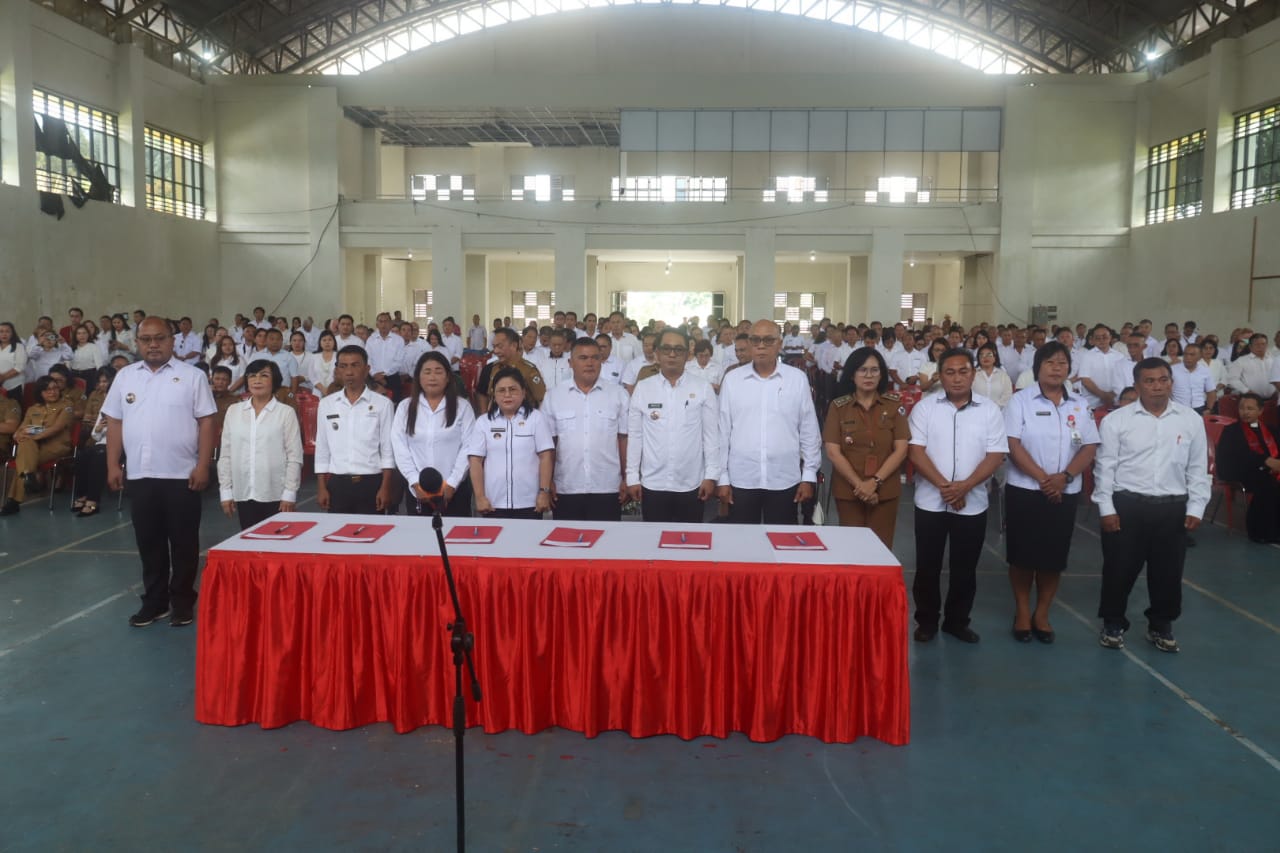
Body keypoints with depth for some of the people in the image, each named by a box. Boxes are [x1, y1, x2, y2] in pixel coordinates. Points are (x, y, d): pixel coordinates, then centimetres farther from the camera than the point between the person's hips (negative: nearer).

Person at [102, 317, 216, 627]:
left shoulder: (192, 376, -2)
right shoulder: (125, 376, 9)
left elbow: (206, 423, -5)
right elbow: (115, 423, 11)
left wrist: (203, 465, -11)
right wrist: (113, 465, 4)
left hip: (181, 474, -3)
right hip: (140, 475, 4)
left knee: (183, 543, 4)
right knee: (149, 542, 11)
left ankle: (183, 601, 17)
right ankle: (154, 601, 23)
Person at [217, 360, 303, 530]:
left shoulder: (286, 413, -2)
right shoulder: (233, 411, 8)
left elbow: (294, 457, -4)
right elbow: (225, 455, 10)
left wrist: (289, 494, -8)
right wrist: (226, 491, 6)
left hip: (275, 494, -3)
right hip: (243, 494, 3)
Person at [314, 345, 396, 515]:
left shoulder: (382, 404, -1)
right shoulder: (326, 404, 7)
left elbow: (388, 449, -1)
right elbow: (322, 448, 10)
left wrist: (385, 487, -6)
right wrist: (321, 487, 6)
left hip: (371, 483, -2)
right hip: (337, 483, 2)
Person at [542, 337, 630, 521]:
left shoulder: (618, 395, 3)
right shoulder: (553, 396, 3)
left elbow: (624, 439, 5)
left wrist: (627, 479, 2)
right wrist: (548, 482, 2)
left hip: (607, 489, 0)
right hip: (566, 490, 0)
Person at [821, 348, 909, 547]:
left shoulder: (894, 404, 2)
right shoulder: (838, 406, 1)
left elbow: (901, 450, -2)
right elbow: (833, 452, -4)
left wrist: (875, 481, -12)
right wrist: (858, 485, -12)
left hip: (885, 491, 0)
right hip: (848, 490, 0)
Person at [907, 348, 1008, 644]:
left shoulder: (990, 410, 0)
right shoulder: (925, 407, -1)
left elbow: (995, 456, -4)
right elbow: (916, 452, -7)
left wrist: (964, 486, -17)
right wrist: (944, 486, -17)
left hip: (972, 504, 1)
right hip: (931, 502, -1)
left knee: (965, 568, 11)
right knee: (927, 566, 7)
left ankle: (957, 621, 26)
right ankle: (926, 621, 22)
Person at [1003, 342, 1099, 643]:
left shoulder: (1080, 405, 6)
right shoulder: (1021, 400, -4)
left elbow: (1089, 448, 2)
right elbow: (1013, 445, -11)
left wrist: (1064, 477, -14)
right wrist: (1043, 477, -17)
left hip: (1065, 493, 3)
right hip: (1024, 490, -3)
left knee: (1054, 556, 7)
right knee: (1022, 554, 3)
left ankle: (1042, 613, 22)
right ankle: (1022, 611, 19)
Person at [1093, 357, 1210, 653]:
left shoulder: (1191, 420, 4)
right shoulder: (1116, 420, -3)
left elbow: (1198, 468, 8)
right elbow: (1105, 467, -2)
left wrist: (1195, 507, 3)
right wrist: (1106, 508, -6)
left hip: (1173, 507, 2)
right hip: (1126, 505, -2)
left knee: (1168, 570, 11)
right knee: (1119, 568, 5)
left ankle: (1161, 626, 30)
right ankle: (1113, 624, 23)